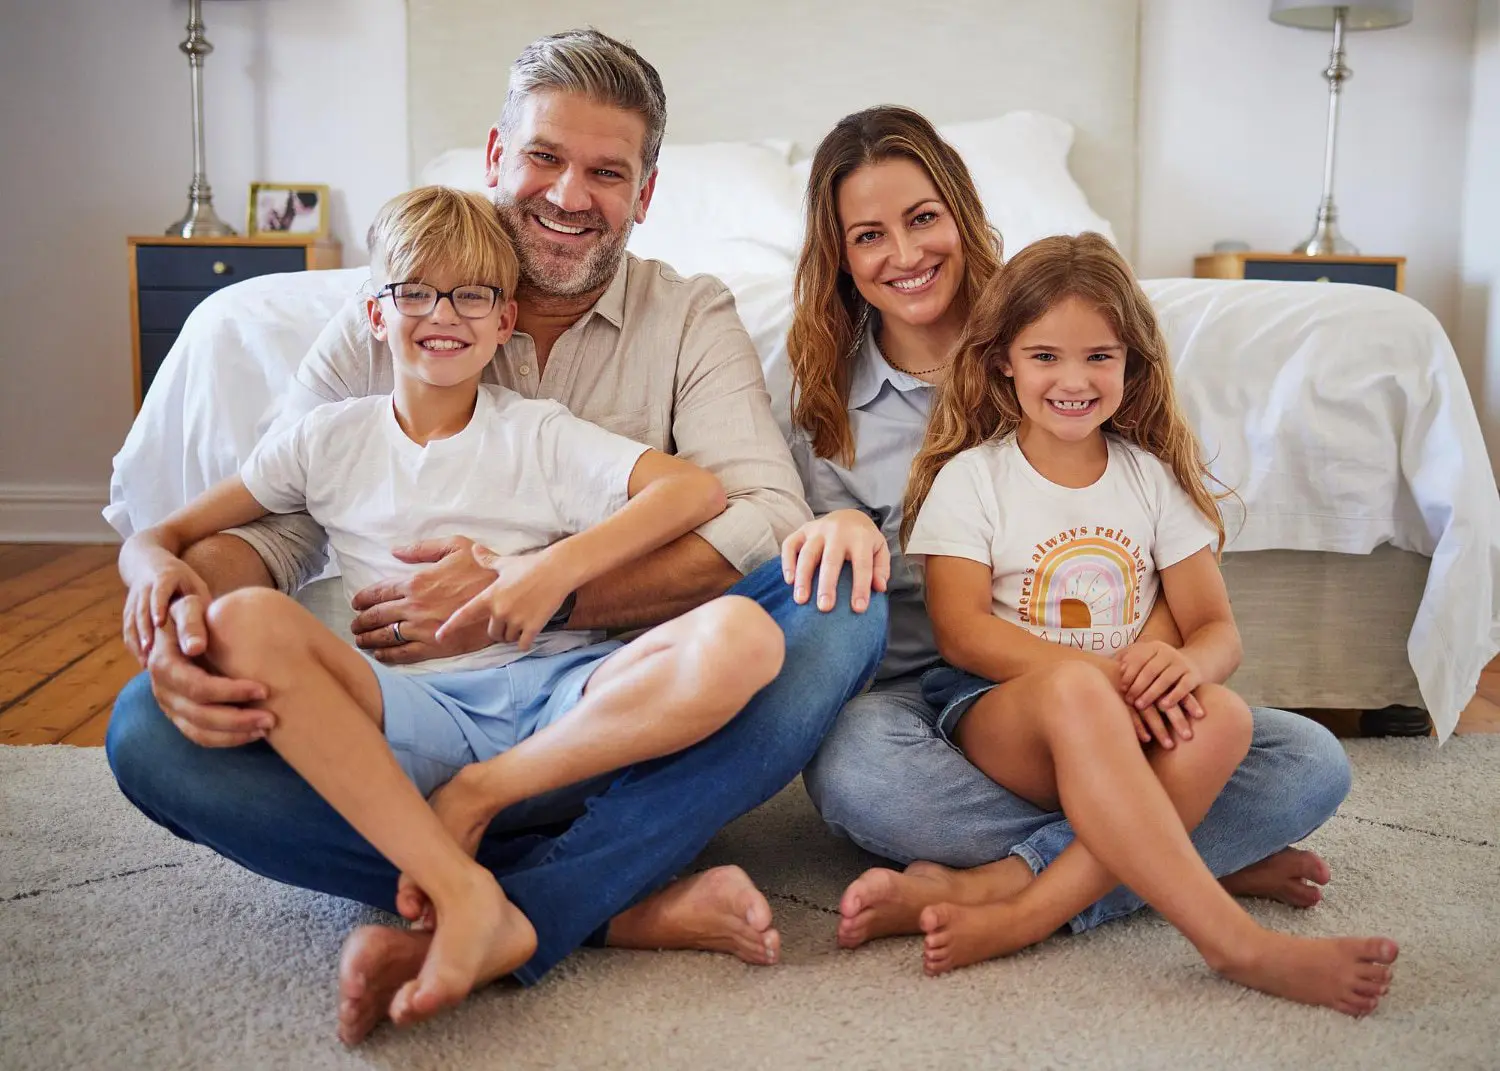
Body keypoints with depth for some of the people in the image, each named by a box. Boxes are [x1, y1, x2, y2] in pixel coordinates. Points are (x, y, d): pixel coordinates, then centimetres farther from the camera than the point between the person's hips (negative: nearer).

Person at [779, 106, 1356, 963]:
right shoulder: (822, 397, 6)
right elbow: (828, 602, 4)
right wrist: (840, 527, -21)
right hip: (914, 694, -1)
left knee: (1311, 763, -20)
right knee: (852, 765, -37)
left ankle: (992, 887, -27)